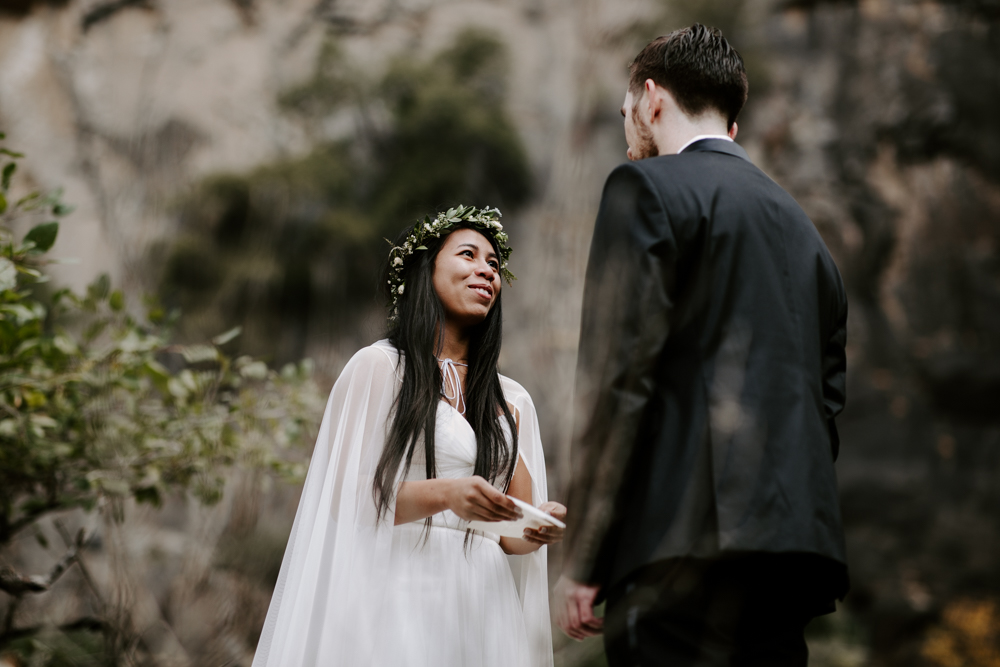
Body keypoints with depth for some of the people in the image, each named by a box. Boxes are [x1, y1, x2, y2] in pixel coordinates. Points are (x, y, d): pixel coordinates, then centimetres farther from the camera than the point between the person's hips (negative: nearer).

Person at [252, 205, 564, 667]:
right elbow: (346, 498, -6)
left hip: (483, 602, 4)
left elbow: (511, 536, 12)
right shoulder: (379, 367, 3)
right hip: (403, 590, -4)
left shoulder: (513, 402, 16)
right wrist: (444, 494, -20)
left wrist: (541, 528, -11)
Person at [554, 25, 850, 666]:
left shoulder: (647, 188, 2)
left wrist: (583, 561, -8)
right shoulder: (803, 226, 25)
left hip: (688, 541, -8)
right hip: (794, 544, 8)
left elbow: (619, 374, -8)